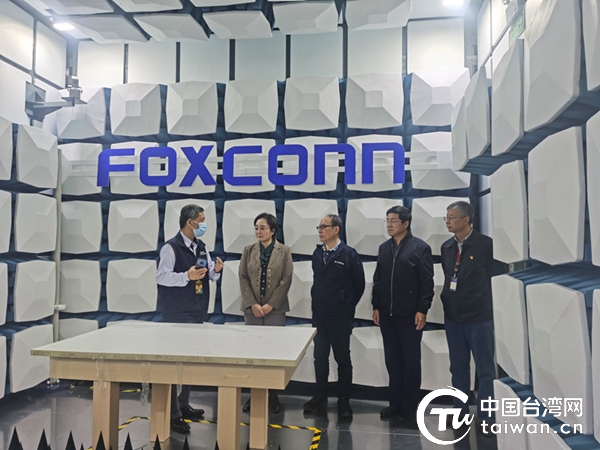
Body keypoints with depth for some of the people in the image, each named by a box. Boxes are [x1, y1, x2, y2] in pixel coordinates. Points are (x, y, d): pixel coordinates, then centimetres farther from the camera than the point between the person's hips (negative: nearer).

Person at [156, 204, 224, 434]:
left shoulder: (201, 247, 10)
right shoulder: (171, 247, -13)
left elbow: (210, 275, 14)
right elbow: (161, 276, -18)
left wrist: (216, 270, -8)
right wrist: (187, 276, -29)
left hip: (197, 311, 8)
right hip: (177, 313, -8)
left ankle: (183, 404, 30)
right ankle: (173, 413, 9)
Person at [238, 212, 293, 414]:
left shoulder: (284, 251, 0)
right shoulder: (248, 250, 6)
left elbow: (286, 280, -4)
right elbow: (243, 278, 1)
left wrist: (270, 304, -11)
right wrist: (252, 304, -9)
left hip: (275, 308, -2)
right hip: (252, 308, 2)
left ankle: (273, 395, 14)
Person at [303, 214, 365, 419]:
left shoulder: (349, 254, -11)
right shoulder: (317, 253, 4)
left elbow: (359, 284, -4)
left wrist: (348, 306, 2)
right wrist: (317, 303, 13)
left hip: (340, 317, -4)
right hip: (319, 315, 5)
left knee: (343, 358, 8)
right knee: (320, 357, 12)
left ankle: (344, 400, 20)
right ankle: (320, 396, 27)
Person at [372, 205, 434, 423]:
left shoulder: (420, 248, -6)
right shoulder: (384, 248, 10)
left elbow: (427, 282, -9)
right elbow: (377, 280, 12)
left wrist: (422, 310, -13)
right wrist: (376, 306, 8)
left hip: (410, 314, -5)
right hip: (387, 314, 5)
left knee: (411, 360, 7)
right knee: (392, 360, 12)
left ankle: (409, 405, 20)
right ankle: (395, 402, 25)